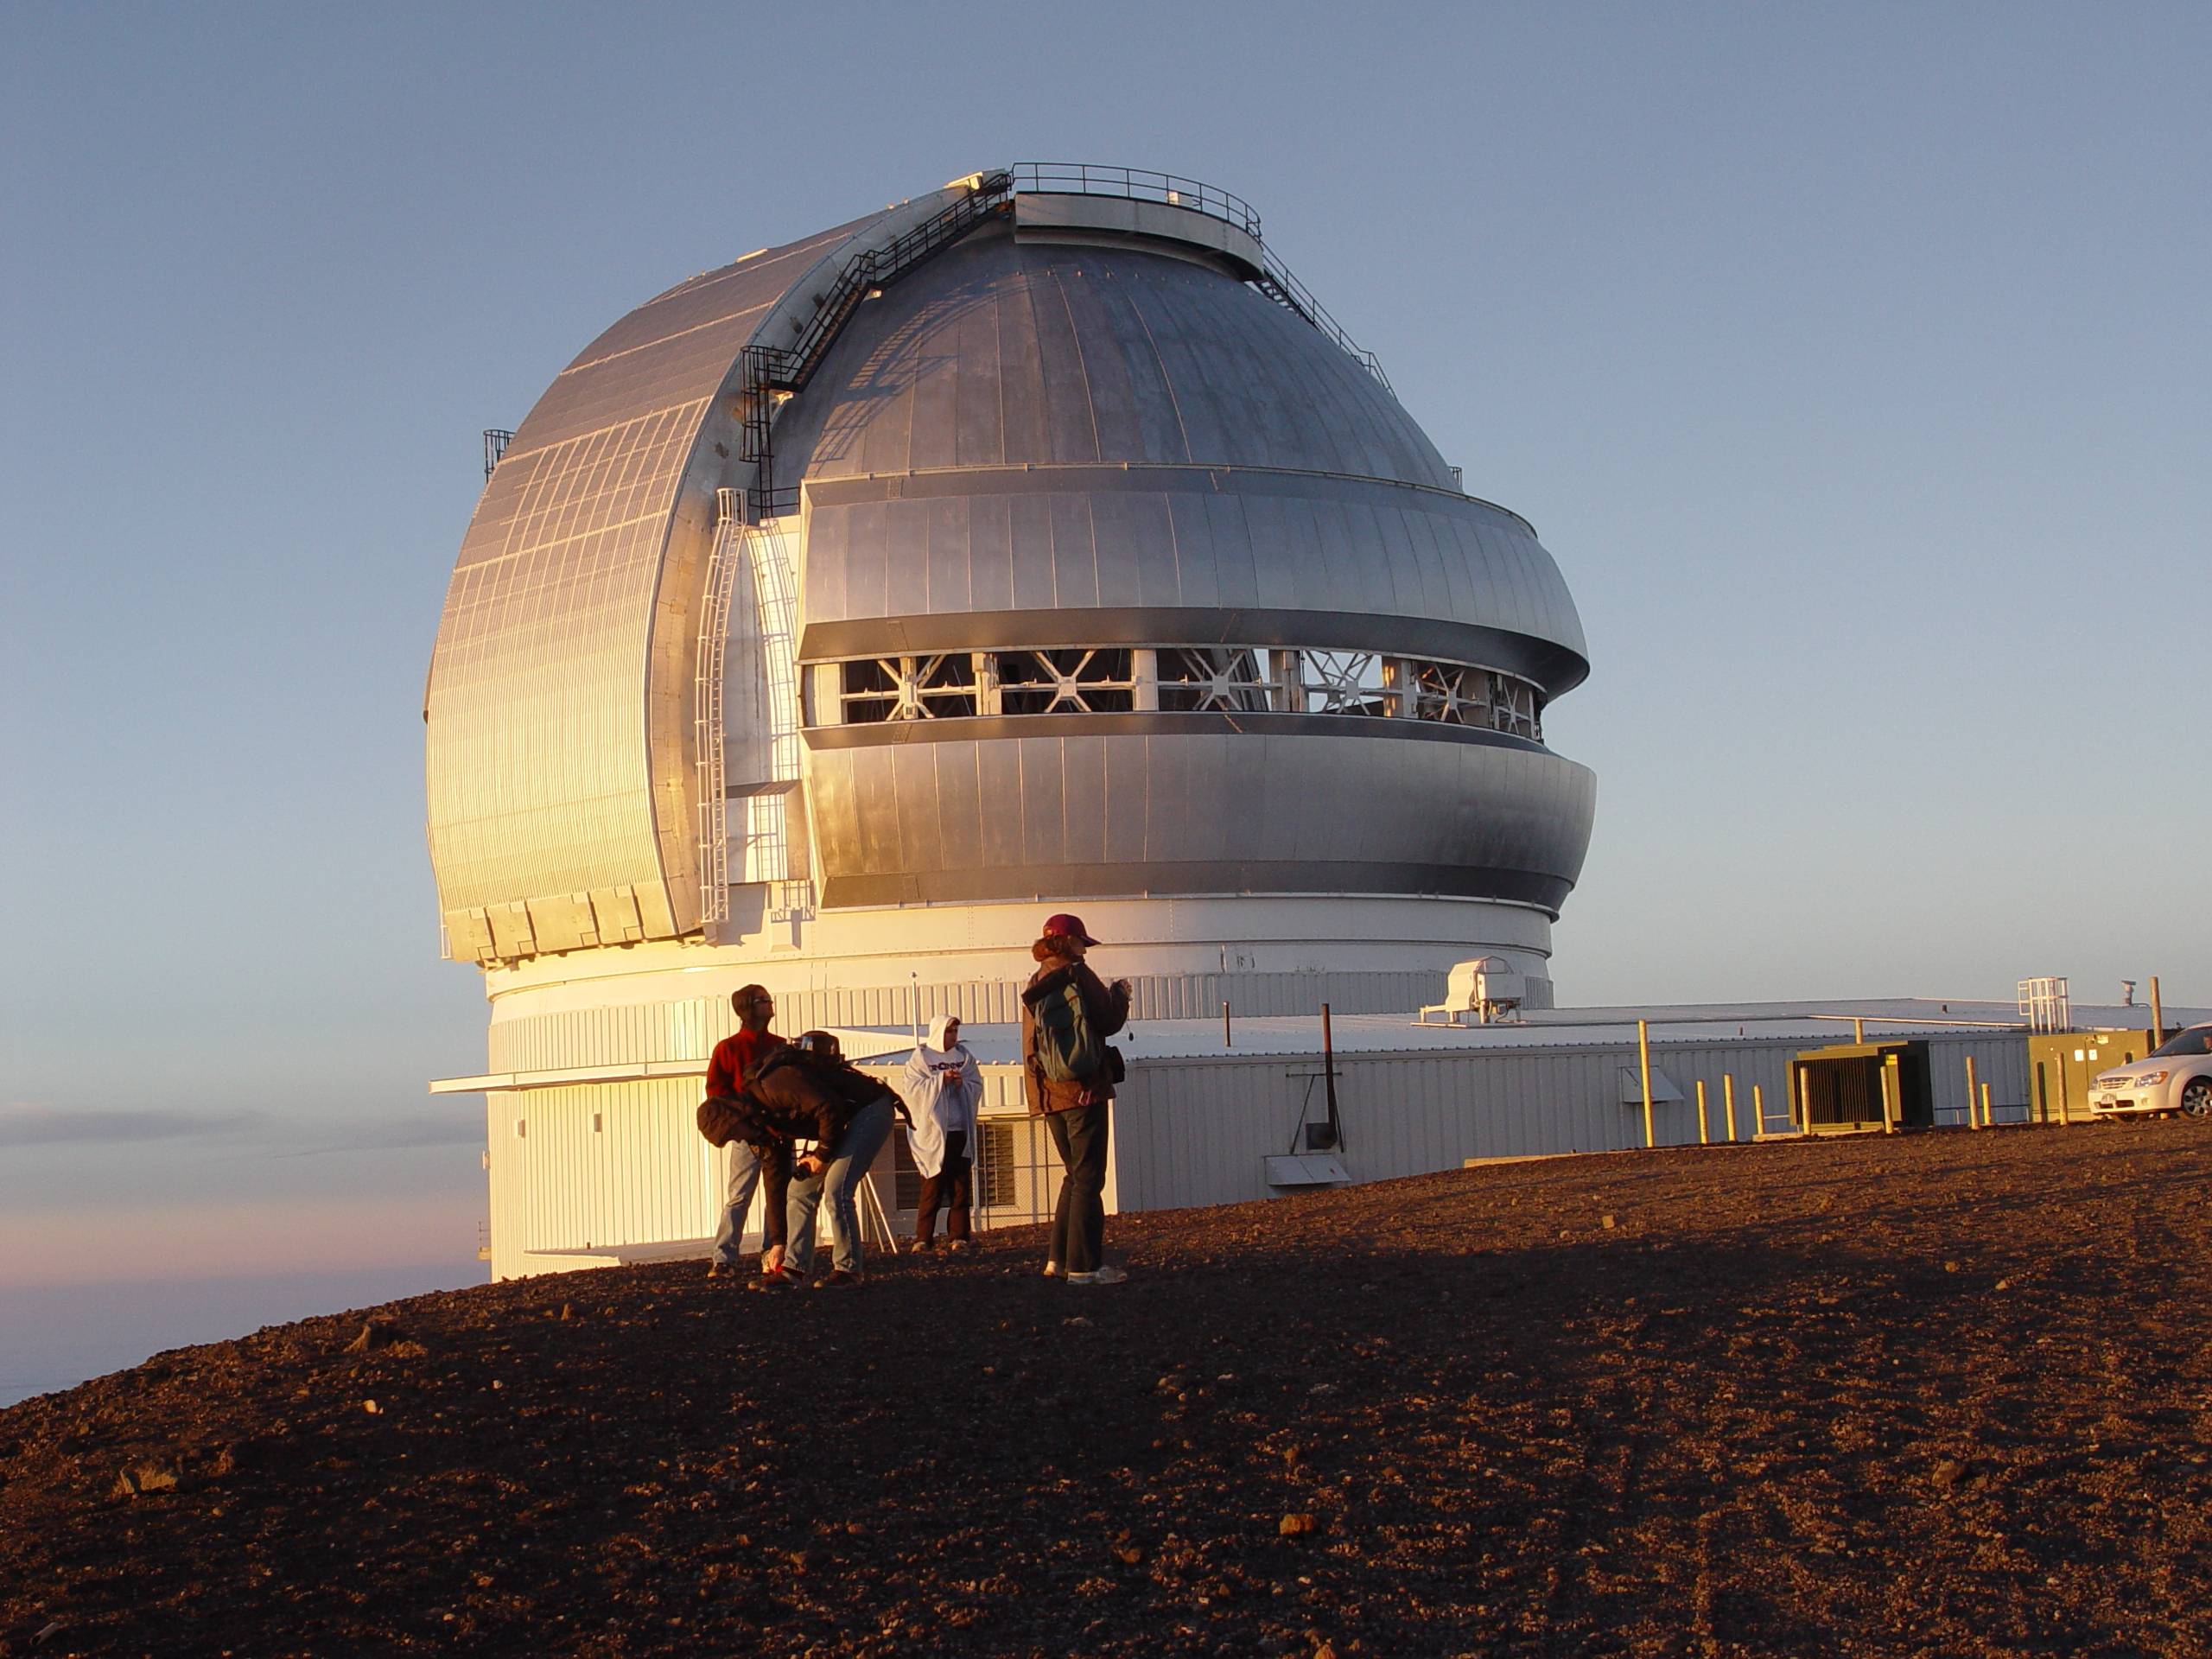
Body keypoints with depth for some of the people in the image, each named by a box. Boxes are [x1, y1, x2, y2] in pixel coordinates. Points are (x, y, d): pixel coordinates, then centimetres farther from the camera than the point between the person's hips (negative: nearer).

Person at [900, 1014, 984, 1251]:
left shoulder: (964, 1056, 13)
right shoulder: (920, 1057, 3)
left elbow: (977, 1086, 10)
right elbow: (910, 1087, -8)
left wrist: (961, 1083, -10)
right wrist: (941, 1080, -14)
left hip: (960, 1131, 4)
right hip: (932, 1132, -4)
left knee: (960, 1187, 3)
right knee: (932, 1188, -5)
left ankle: (958, 1237, 6)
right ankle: (923, 1239, -1)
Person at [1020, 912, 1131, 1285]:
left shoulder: (1036, 985, 15)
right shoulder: (1077, 975, -8)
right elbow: (1109, 1021, -11)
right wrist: (1120, 992, 8)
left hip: (1049, 1096, 8)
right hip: (1083, 1087, -8)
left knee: (1075, 1175, 19)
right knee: (1088, 1177, -5)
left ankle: (1058, 1258, 16)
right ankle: (1084, 1265, -8)